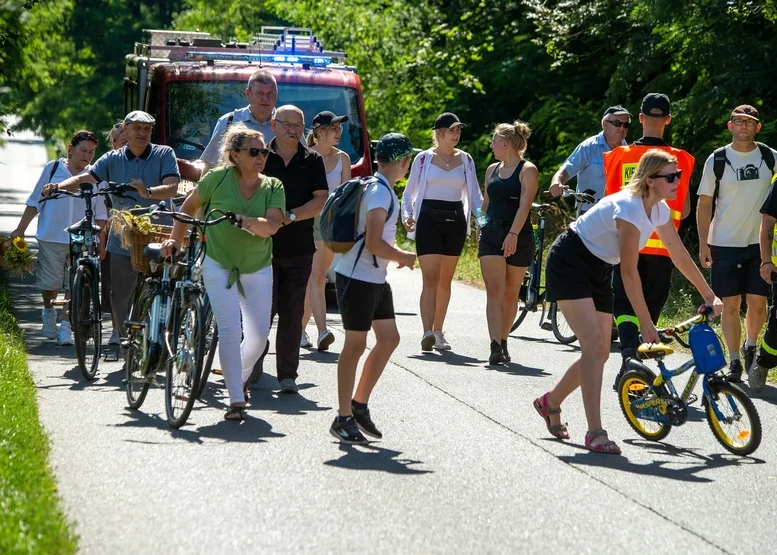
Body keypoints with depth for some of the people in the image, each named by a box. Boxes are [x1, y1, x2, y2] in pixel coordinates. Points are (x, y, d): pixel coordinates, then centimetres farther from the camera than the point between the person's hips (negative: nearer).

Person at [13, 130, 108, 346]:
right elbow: (35, 202, 7)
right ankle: (49, 311, 33)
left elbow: (100, 215, 8)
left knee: (74, 287, -3)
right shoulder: (53, 168, 2)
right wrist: (20, 229, 4)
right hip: (51, 239, 0)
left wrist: (101, 242, 4)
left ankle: (65, 327, 7)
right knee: (49, 283, 4)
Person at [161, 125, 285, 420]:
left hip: (258, 269, 3)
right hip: (219, 265, -3)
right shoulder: (219, 178, -8)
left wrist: (246, 221, -33)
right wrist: (175, 240, 3)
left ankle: (240, 378, 32)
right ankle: (236, 400, -11)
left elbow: (272, 226, -17)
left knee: (259, 334, 2)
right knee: (230, 329, -15)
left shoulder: (273, 187, -2)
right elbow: (189, 207, 6)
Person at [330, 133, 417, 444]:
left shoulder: (383, 190, 12)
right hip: (357, 278, -10)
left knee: (389, 339, 11)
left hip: (375, 279, 10)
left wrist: (397, 254, 13)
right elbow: (374, 244, -25)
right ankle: (344, 418, 4)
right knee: (356, 345, -3)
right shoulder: (380, 193, -19)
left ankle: (359, 405, 19)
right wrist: (404, 257, -11)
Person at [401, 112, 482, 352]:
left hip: (455, 221, 3)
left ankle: (438, 331, 19)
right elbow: (409, 192, 9)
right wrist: (407, 215, -8)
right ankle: (427, 332, -22)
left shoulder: (465, 159, 10)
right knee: (430, 278, -13)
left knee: (445, 280, 9)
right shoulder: (424, 158, 3)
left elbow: (474, 194, 13)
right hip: (429, 219, -3)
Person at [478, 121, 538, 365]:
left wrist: (513, 234, -25)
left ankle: (503, 343, 18)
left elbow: (525, 205, -15)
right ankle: (496, 347, -18)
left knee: (510, 293, 5)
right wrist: (481, 229, 17)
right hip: (491, 235, 4)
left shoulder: (527, 170, -5)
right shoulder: (492, 170, 15)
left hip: (518, 237, -4)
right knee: (494, 291, -10)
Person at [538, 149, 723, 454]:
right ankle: (595, 433, -20)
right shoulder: (629, 208, -28)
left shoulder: (659, 209, -2)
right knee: (594, 344, -19)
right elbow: (629, 272, -26)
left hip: (598, 270, 9)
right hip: (569, 263, -9)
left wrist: (709, 295, 8)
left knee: (600, 352, 6)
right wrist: (646, 324, -24)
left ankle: (550, 403, 28)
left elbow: (680, 256, 8)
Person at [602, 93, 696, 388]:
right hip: (661, 245, 0)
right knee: (651, 307, 12)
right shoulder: (680, 159, -4)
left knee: (624, 301, 4)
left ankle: (628, 350, -20)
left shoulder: (619, 156, -2)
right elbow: (684, 210, 0)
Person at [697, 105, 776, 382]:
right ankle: (734, 362, 8)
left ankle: (750, 346, 26)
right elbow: (704, 204, 3)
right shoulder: (717, 160, -1)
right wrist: (703, 243, -4)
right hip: (725, 244, -1)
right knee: (731, 305, 0)